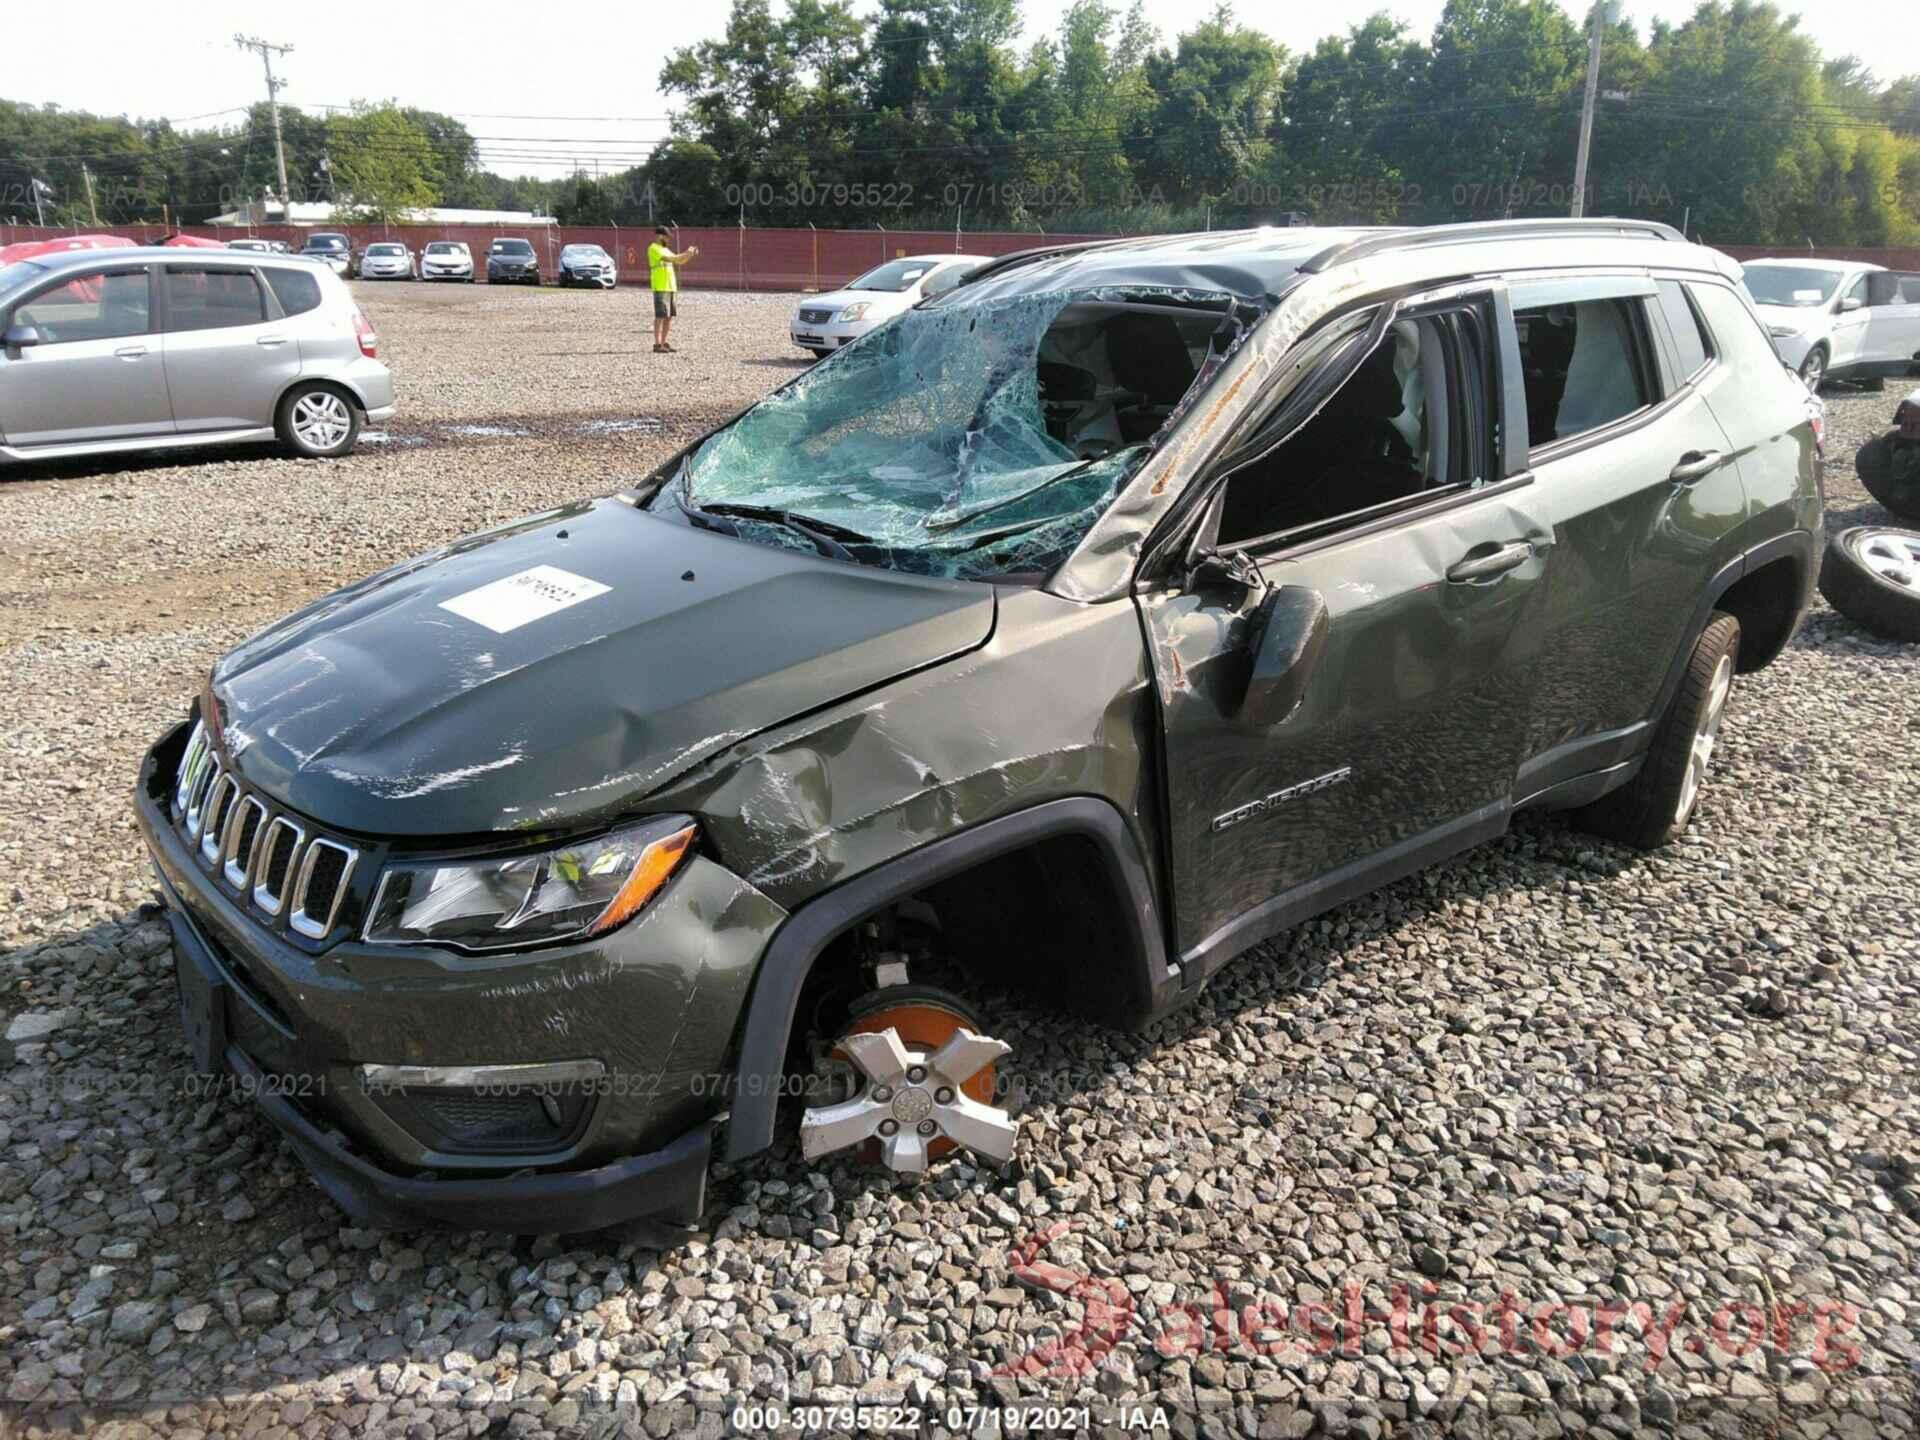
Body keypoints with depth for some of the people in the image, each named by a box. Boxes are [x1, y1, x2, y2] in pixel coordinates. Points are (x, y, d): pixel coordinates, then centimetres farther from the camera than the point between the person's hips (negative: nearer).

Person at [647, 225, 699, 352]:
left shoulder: (665, 249, 20)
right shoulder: (653, 249, -7)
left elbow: (679, 261, 22)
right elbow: (669, 259, -19)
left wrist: (690, 254, 7)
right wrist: (686, 253, -16)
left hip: (671, 287, 9)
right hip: (660, 287, -9)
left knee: (669, 316, 7)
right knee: (660, 316, -9)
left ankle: (663, 343, 11)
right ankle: (657, 345, -9)